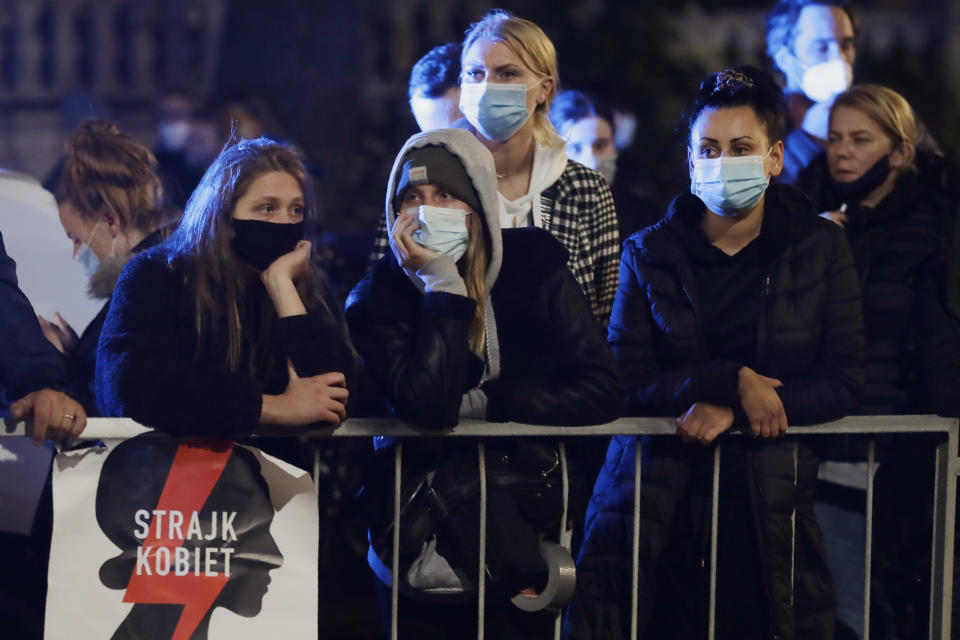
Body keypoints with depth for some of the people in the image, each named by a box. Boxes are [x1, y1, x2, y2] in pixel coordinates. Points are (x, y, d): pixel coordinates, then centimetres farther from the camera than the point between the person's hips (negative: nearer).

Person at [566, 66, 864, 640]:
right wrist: (734, 380, -15)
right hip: (659, 496, 0)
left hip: (772, 495, 1)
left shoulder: (820, 249, 7)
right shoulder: (649, 254, 6)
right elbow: (629, 384, -3)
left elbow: (842, 382, 0)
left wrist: (734, 412, -11)